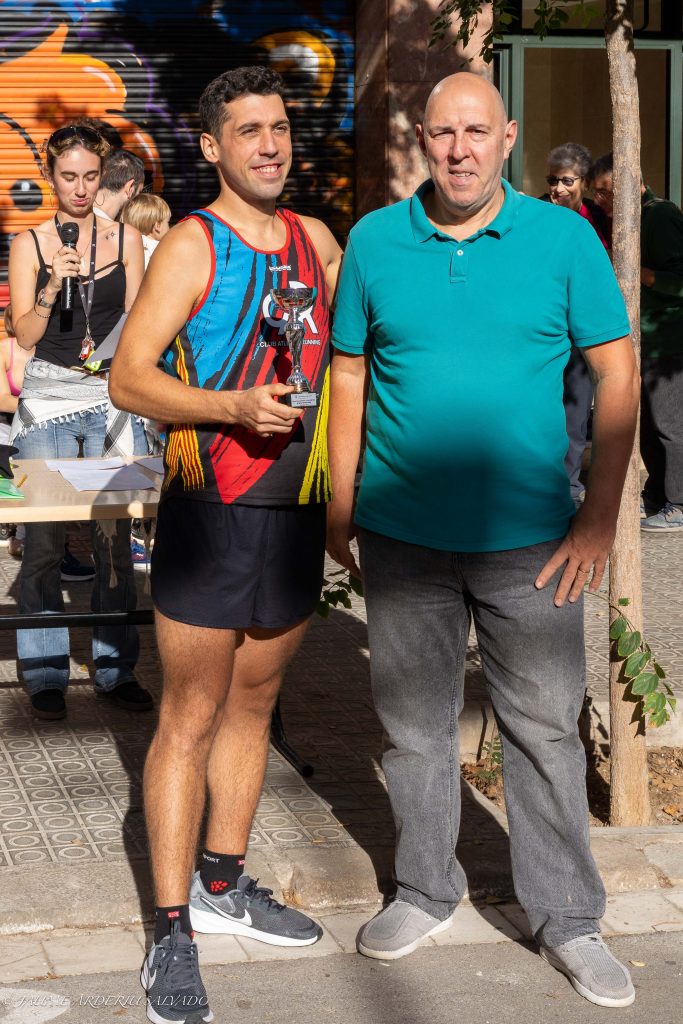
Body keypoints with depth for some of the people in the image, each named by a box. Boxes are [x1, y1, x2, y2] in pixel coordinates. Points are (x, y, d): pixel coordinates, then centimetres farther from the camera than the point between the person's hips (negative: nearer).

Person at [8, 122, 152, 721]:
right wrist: (52, 287, -14)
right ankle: (46, 676, 5)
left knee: (115, 536, -1)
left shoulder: (126, 238, 8)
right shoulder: (30, 244, 5)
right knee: (44, 537, -4)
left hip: (112, 398, 1)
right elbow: (25, 336, 1)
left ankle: (116, 667, 9)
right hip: (48, 397, -1)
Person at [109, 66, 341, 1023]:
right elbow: (129, 378, -14)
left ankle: (221, 884, 30)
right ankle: (173, 932, 5)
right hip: (211, 511, -6)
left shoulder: (315, 239, 9)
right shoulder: (192, 245, -8)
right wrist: (234, 408, -26)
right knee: (191, 717, -2)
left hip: (296, 509, 6)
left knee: (254, 701, 15)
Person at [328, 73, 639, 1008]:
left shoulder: (565, 238, -3)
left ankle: (567, 918, 20)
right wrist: (340, 508, 5)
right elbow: (350, 377, 8)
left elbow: (618, 376, -1)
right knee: (415, 724, 13)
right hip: (402, 535, 2)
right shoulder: (374, 240, 2)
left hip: (530, 540, -1)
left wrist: (599, 520, -6)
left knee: (544, 728, 5)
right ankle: (425, 891, 32)